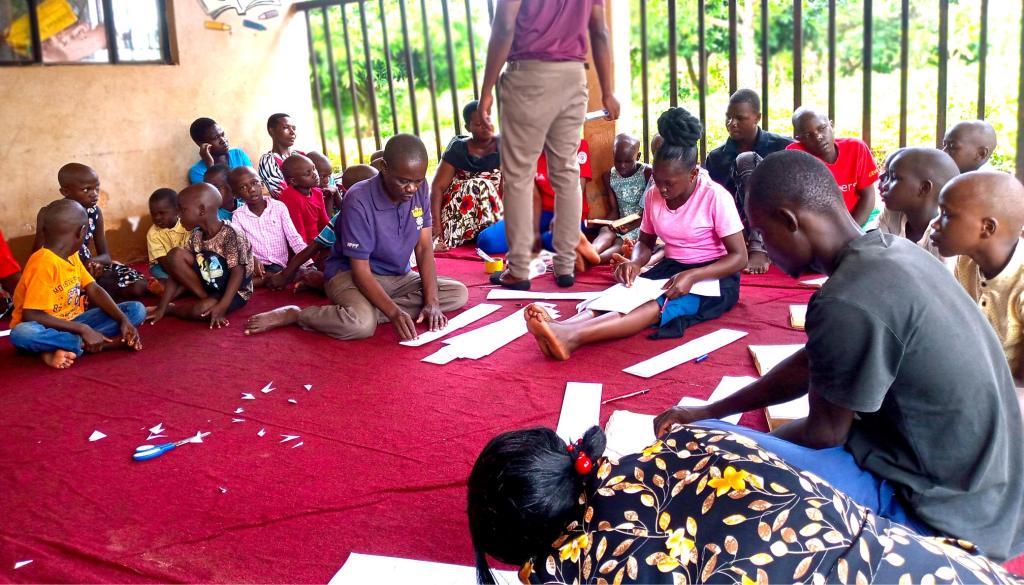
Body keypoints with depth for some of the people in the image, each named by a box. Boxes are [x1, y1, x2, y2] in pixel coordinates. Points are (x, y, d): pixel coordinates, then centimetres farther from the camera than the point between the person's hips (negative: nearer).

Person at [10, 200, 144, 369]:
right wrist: (83, 329, -29)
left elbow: (94, 290, 3)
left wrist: (123, 320, -13)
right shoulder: (43, 263, -22)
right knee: (22, 333, -41)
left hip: (72, 323, 7)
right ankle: (105, 343, -34)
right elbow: (30, 316, -26)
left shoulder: (72, 256, 4)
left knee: (136, 310, -7)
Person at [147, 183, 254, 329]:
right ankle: (206, 298, -8)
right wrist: (161, 306, -8)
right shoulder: (196, 235, -2)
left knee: (200, 310, -33)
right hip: (208, 284, 7)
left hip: (235, 291, -7)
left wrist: (222, 307, -33)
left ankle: (170, 308, -2)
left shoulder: (231, 234, -24)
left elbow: (237, 273, -25)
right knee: (175, 255, -9)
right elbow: (177, 269, -3)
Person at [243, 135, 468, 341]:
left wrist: (431, 301, -19)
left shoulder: (420, 189, -8)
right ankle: (293, 315, -10)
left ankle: (371, 310, -18)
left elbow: (424, 248, -6)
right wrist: (394, 313, -35)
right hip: (350, 273, -7)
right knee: (362, 323, -38)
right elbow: (360, 271, -23)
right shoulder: (359, 201, -24)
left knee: (459, 293, -13)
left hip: (398, 277, 7)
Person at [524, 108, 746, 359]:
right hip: (670, 269, 6)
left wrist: (692, 276, -31)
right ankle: (561, 329, -55)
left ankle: (572, 335, -59)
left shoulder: (715, 197, -16)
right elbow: (645, 242, 14)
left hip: (713, 277, -5)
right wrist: (635, 263, -11)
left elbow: (739, 257, -16)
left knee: (661, 304, -36)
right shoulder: (654, 196, 0)